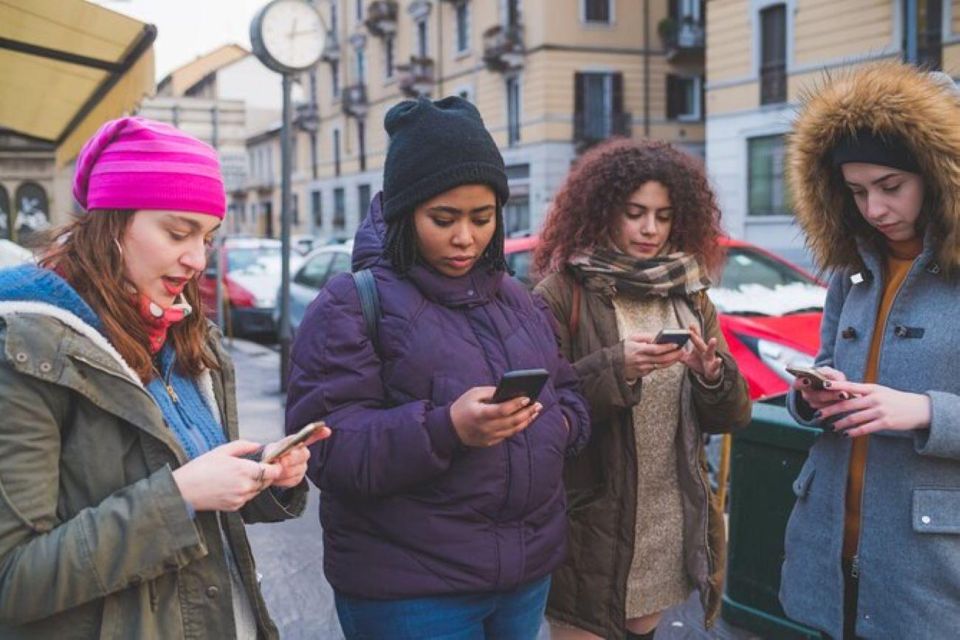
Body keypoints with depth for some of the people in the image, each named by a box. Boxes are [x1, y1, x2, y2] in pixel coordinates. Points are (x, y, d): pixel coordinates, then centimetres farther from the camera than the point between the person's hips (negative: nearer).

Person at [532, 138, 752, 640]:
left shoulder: (690, 297, 8)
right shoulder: (562, 295, -9)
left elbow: (732, 415, 6)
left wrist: (711, 375, -15)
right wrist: (615, 367, -26)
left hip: (670, 525, 5)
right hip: (591, 527, -5)